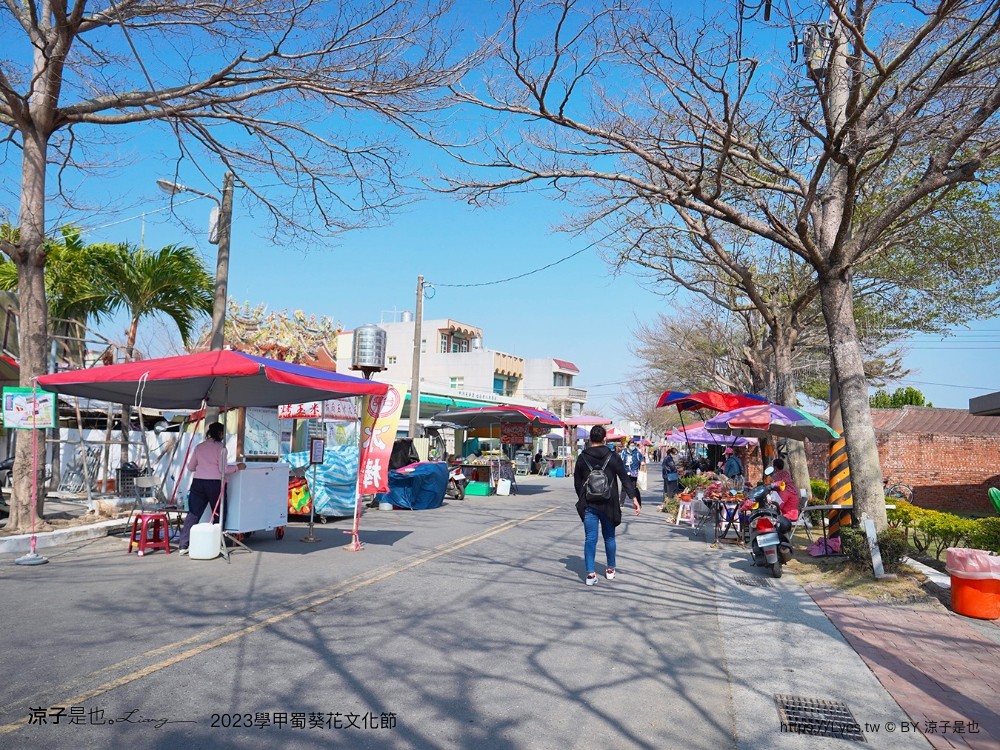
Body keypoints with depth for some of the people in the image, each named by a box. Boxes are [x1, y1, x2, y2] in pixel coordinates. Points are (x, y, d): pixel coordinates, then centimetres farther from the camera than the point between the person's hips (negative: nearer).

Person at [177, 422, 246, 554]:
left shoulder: (200, 447, 12)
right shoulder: (220, 447, -3)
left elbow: (190, 467, 17)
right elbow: (223, 469, -9)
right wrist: (237, 467, 5)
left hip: (198, 482, 5)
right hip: (214, 483, -4)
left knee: (193, 513, 5)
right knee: (218, 514, 9)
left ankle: (183, 545, 1)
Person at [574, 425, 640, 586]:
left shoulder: (582, 458, 0)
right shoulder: (612, 456, -2)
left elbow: (577, 482, 5)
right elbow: (625, 479, -6)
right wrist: (634, 498, -4)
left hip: (589, 505, 0)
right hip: (608, 504, 0)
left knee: (590, 538, 1)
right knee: (609, 537, 15)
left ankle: (590, 573, -5)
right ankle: (610, 570, 26)